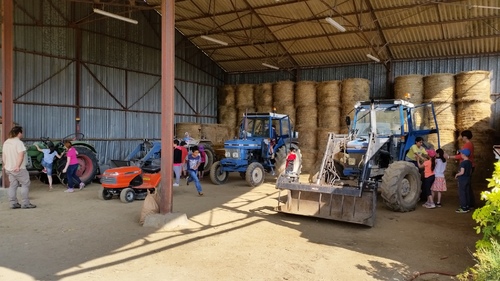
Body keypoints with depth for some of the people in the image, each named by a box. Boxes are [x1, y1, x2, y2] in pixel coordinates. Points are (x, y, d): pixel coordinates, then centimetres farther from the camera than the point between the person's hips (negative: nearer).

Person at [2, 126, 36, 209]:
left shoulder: (6, 142, 12)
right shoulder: (19, 142, -14)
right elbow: (21, 155, -25)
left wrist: (4, 165, 28)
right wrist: (18, 166, -27)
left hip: (9, 168, 9)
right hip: (19, 169, -8)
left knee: (13, 185, 12)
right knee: (25, 184, -1)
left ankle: (13, 203, 14)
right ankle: (25, 203, -2)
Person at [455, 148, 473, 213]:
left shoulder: (463, 162, -20)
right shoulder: (470, 162, 7)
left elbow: (462, 172, -24)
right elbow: (470, 171, 14)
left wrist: (456, 175, -8)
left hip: (462, 180, -8)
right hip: (468, 179, 8)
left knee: (462, 194, -1)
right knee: (467, 193, 13)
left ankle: (463, 208, 1)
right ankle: (467, 207, 20)